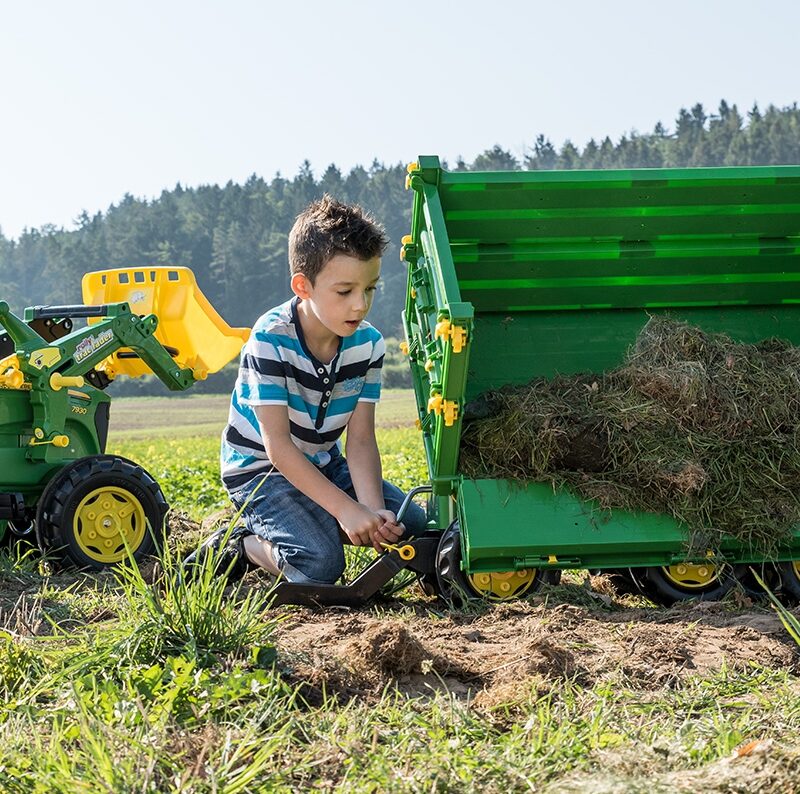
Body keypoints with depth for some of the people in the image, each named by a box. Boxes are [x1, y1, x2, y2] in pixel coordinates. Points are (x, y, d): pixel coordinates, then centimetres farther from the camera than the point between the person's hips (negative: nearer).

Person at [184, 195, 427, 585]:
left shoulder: (367, 344, -10)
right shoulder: (271, 340, -26)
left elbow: (360, 440, -11)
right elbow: (278, 445, -28)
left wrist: (374, 509, -29)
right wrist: (346, 508, -33)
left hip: (322, 463, 7)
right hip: (259, 468, -6)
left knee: (411, 523, -6)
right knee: (320, 564, -28)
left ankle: (306, 526, 3)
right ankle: (237, 546, -1)